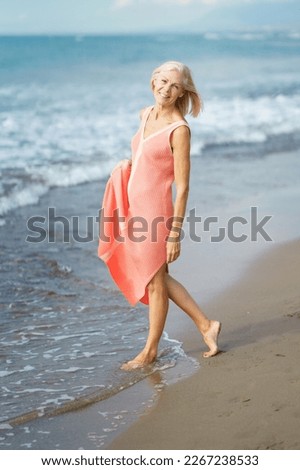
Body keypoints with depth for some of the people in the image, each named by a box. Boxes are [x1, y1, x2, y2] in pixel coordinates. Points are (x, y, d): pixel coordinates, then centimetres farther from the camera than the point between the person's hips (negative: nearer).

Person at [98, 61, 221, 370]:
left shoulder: (179, 129, -16)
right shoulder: (146, 115, 7)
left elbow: (182, 187, -16)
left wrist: (175, 234, -17)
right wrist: (127, 165, 6)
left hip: (155, 211, -9)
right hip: (135, 207, 9)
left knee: (155, 282, 7)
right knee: (156, 277, 18)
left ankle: (150, 351, 23)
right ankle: (205, 325, 29)